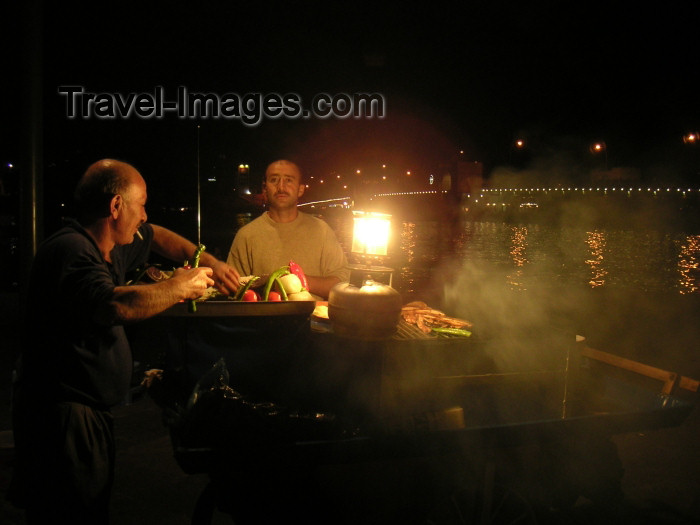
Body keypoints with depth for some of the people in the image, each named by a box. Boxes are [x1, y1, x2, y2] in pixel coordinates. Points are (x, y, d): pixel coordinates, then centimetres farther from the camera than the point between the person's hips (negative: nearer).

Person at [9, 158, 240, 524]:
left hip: (90, 412, 10)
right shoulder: (71, 249, -20)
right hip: (61, 414, -10)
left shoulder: (110, 245, 10)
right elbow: (116, 306, -37)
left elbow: (157, 237, 29)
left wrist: (211, 263, 18)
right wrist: (180, 287, -21)